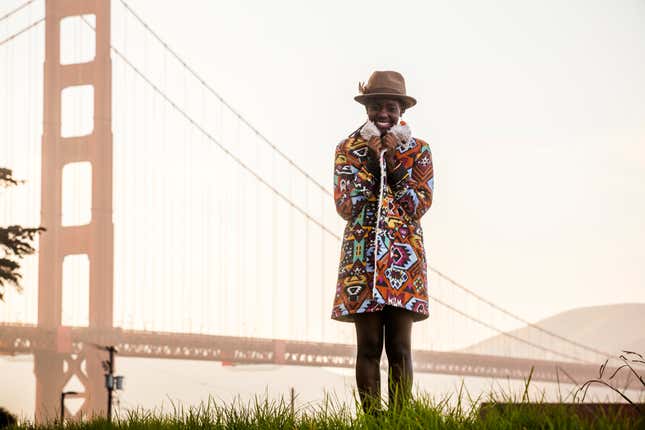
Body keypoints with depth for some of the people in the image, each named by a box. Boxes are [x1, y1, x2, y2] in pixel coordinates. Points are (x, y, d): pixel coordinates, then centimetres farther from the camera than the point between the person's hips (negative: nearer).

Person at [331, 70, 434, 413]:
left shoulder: (418, 151, 8)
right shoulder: (348, 149, 7)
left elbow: (420, 205, -3)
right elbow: (345, 207, -3)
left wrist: (392, 160, -8)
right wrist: (371, 161, -8)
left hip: (404, 259, 0)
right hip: (362, 257, 0)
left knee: (399, 347, -3)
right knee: (368, 347, -2)